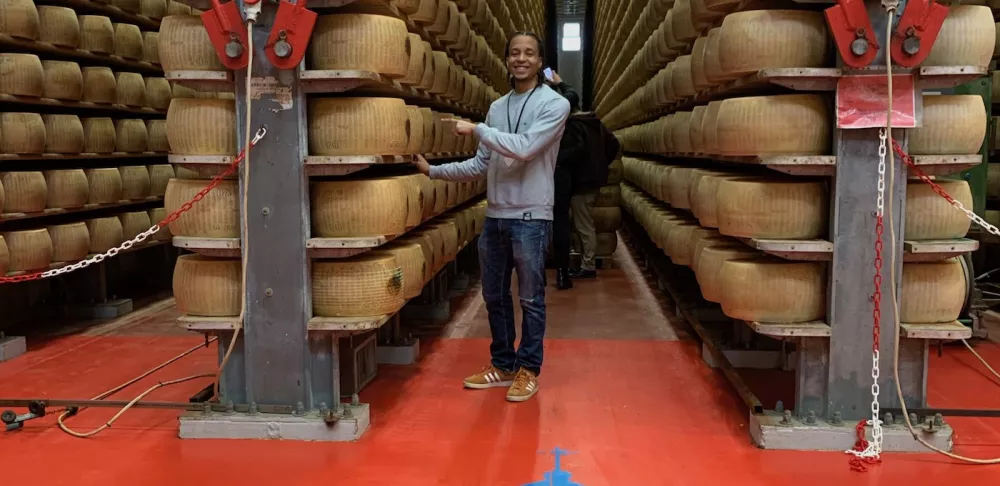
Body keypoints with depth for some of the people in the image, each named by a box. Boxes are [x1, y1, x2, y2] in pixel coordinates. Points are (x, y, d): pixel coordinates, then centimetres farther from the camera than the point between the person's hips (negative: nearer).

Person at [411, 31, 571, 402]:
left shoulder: (555, 104, -6)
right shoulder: (496, 107, 11)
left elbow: (524, 148, -20)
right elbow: (480, 165, 14)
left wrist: (476, 129, -14)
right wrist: (432, 170, 10)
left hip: (530, 217, -6)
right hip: (494, 216, 6)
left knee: (531, 299, 3)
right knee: (494, 295, 13)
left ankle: (528, 369, 17)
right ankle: (503, 364, 27)